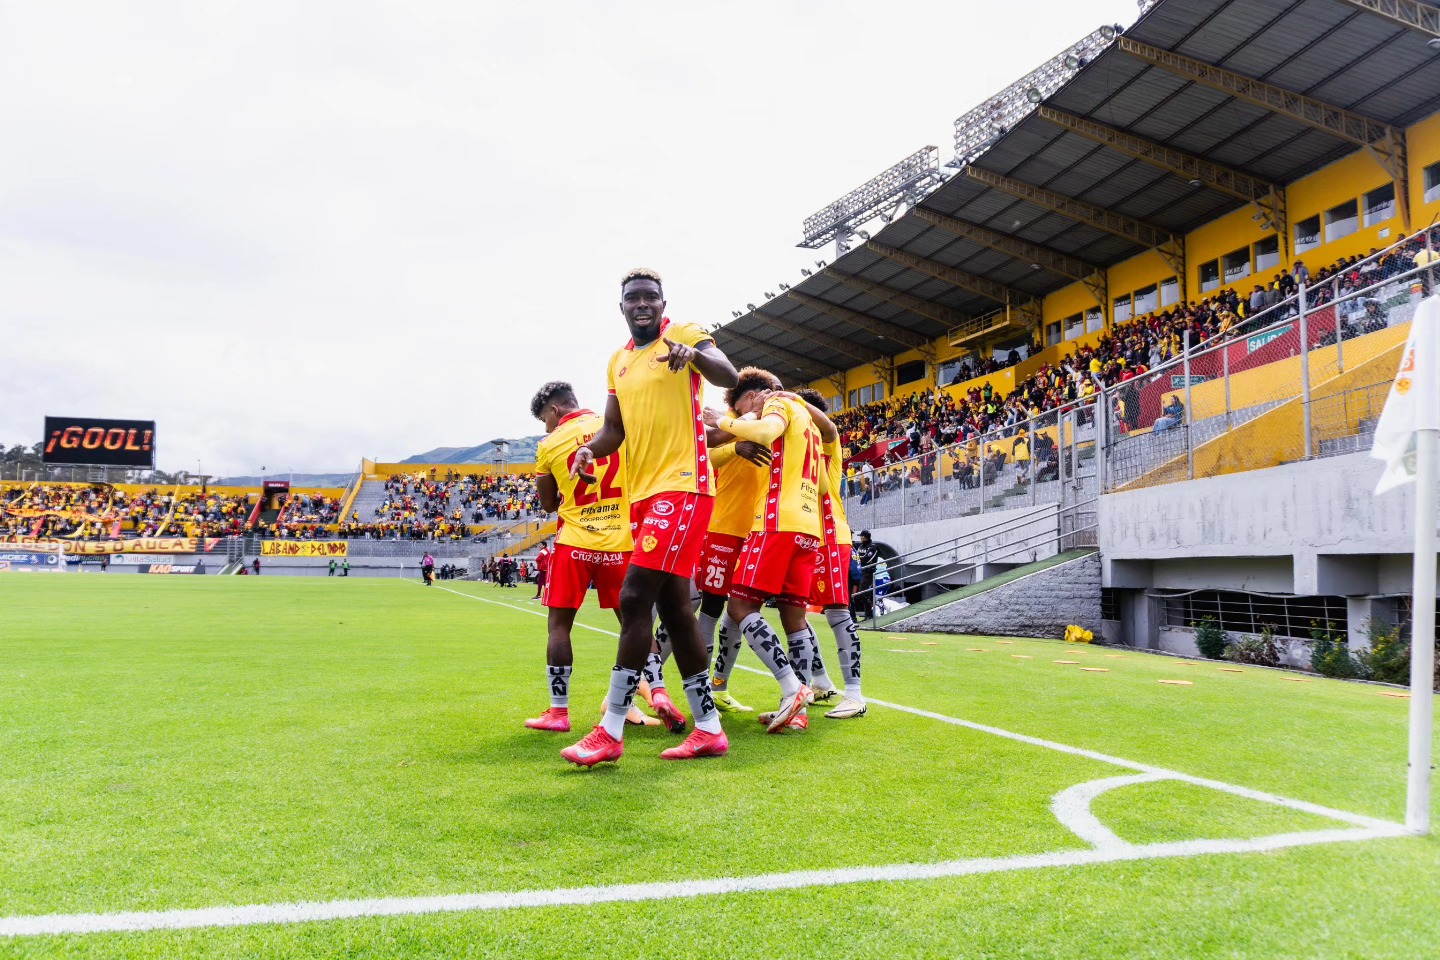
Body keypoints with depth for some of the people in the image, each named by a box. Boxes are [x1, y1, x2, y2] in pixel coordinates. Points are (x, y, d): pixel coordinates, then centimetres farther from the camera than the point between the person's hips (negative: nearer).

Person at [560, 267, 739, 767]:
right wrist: (590, 448, -2)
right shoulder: (618, 362, 19)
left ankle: (610, 731, -7)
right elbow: (615, 429, 20)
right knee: (673, 606, 8)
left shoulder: (685, 335, -1)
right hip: (642, 492, 8)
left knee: (634, 598, -14)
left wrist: (694, 353, -38)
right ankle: (708, 729, 16)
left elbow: (729, 377, -18)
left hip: (682, 486, -8)